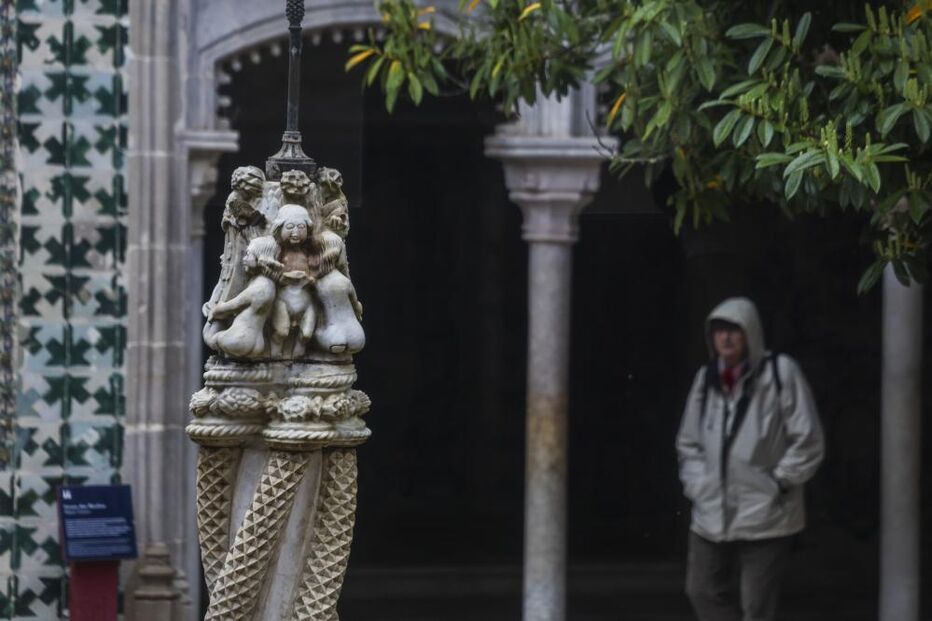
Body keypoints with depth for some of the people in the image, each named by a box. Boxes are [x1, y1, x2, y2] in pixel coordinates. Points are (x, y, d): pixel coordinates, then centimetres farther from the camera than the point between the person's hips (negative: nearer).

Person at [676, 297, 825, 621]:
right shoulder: (706, 379, 8)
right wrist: (697, 484, 6)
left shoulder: (781, 373, -8)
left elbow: (808, 440, -7)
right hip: (712, 514, 6)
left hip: (764, 516, -6)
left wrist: (777, 483, -8)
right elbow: (688, 442, 18)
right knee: (703, 591, 8)